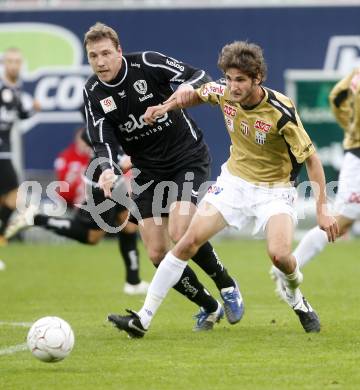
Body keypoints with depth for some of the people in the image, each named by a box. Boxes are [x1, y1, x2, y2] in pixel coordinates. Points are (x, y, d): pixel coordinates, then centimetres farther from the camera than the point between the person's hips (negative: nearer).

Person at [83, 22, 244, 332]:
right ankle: (209, 307, 19)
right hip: (147, 171, 5)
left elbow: (200, 76, -13)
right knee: (158, 254, -2)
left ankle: (227, 287, 1)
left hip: (188, 158, -5)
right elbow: (102, 140, -14)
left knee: (180, 233, -24)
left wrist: (188, 87, -37)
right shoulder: (94, 94, -5)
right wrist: (107, 170, -35)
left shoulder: (147, 63, -14)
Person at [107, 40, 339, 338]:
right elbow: (195, 94, 13)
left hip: (274, 188, -4)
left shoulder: (280, 111, -26)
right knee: (189, 241, -8)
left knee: (279, 254, -27)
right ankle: (144, 318, -5)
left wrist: (322, 210, -23)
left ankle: (296, 297, 10)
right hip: (234, 181, 4)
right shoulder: (223, 93, -13)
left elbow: (311, 158, -19)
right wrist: (166, 106, -6)